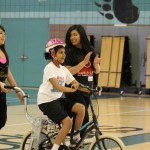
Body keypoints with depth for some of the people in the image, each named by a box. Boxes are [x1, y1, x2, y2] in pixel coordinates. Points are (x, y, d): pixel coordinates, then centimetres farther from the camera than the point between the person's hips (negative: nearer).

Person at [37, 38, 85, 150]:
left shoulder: (64, 70, 9)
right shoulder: (49, 68, -13)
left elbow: (75, 83, 5)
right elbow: (56, 86, -25)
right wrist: (71, 89, -33)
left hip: (58, 99, 7)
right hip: (46, 101, -7)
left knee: (81, 108, -10)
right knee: (67, 121, -21)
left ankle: (76, 138, 4)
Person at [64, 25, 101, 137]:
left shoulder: (90, 50, 8)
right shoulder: (70, 51, -7)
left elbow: (97, 71, 10)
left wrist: (96, 64, -12)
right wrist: (84, 62, -21)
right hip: (74, 91, -5)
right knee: (84, 119, -16)